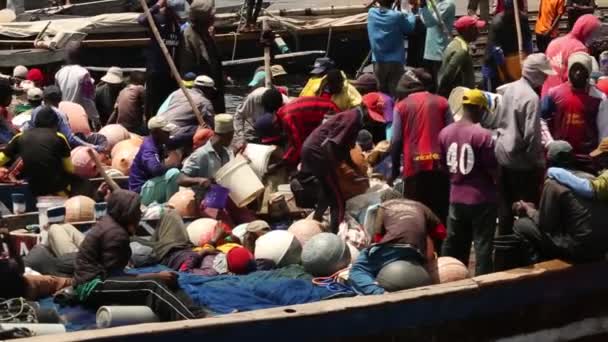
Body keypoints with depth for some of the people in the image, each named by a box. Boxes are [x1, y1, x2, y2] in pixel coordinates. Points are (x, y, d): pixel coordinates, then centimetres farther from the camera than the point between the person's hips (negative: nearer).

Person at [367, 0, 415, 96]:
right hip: (395, 60, -4)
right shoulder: (397, 16, -14)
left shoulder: (371, 13, -3)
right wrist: (411, 15, 21)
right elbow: (409, 28, 3)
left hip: (378, 61, 4)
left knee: (381, 91, 11)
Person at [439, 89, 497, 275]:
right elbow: (492, 170, -14)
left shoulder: (445, 132, 1)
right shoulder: (483, 135, -17)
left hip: (456, 197, 6)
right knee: (483, 245, 3)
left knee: (454, 245, 15)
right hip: (482, 198, -6)